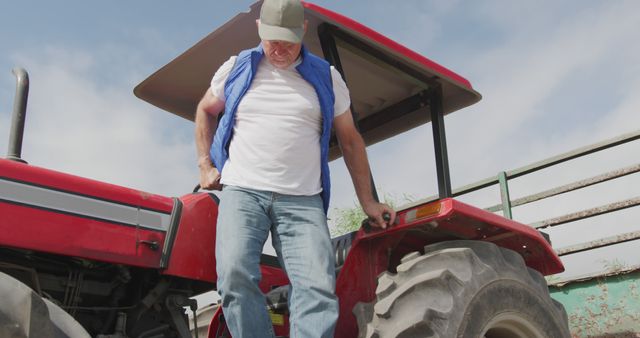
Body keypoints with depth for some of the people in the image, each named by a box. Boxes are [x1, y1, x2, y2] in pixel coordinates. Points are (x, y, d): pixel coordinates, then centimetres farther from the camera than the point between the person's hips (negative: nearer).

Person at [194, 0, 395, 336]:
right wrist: (205, 165, 16)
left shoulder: (326, 78, 10)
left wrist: (367, 201, 14)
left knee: (318, 287, -17)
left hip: (303, 201, 0)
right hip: (241, 192, 0)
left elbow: (350, 140, 16)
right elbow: (205, 111, 28)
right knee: (235, 276, -22)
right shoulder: (237, 68, 12)